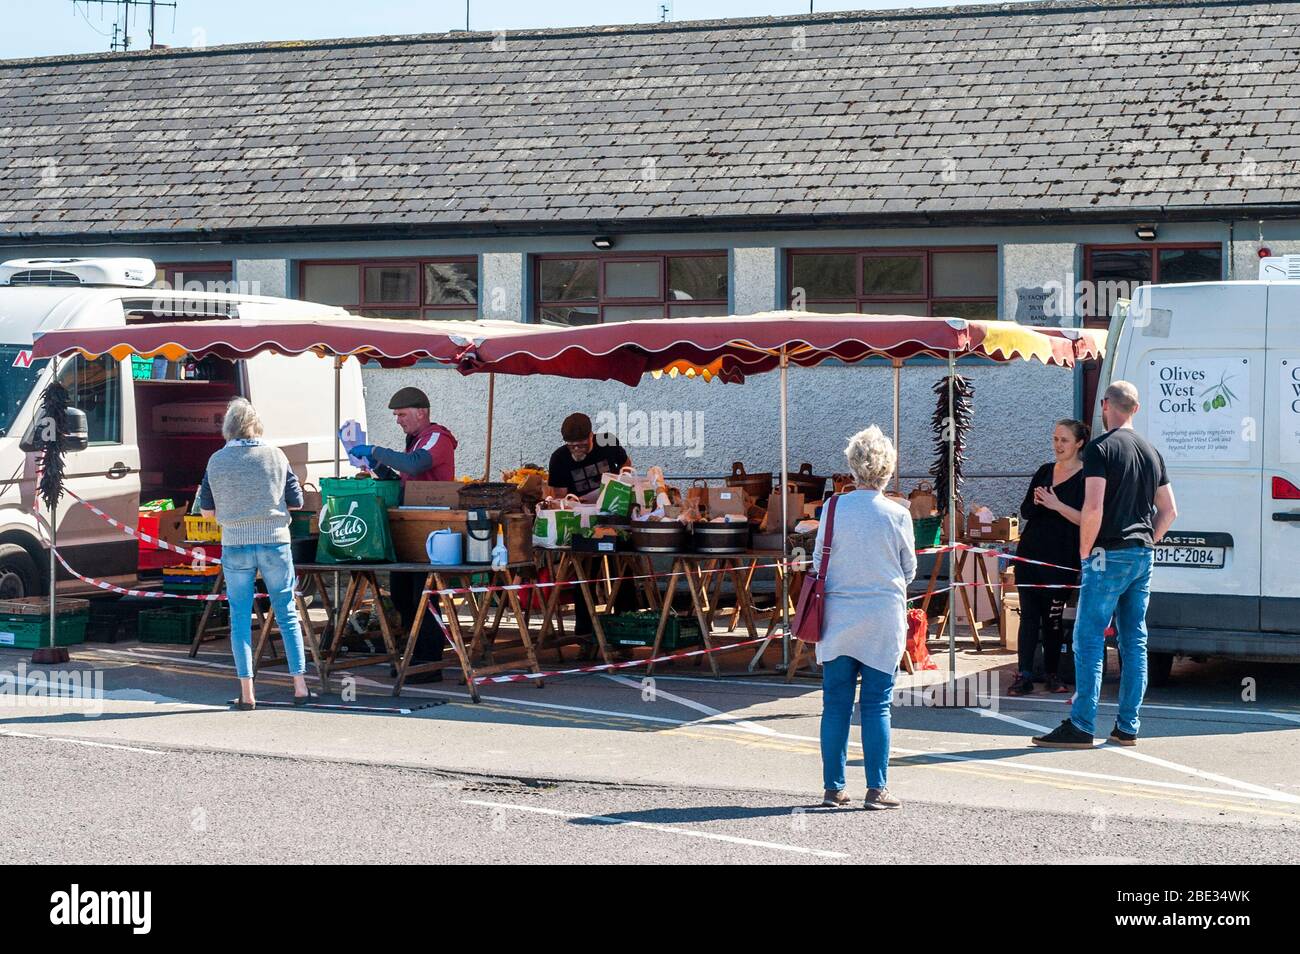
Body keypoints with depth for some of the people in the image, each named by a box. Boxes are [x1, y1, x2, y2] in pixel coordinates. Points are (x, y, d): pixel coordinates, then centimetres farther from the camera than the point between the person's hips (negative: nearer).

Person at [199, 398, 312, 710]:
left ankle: (247, 693, 5)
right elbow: (296, 501, 2)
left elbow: (206, 509, 3)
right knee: (287, 614, 8)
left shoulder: (217, 461, -2)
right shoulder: (275, 455, -2)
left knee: (240, 618, 6)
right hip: (274, 543, 0)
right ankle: (300, 686, 8)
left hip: (235, 546, 0)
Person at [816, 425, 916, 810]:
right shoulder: (897, 515, -7)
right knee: (876, 706, 4)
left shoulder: (834, 509, -4)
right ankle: (876, 789, 2)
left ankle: (833, 788, 10)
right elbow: (909, 569, 4)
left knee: (835, 705, 7)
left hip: (838, 618, 1)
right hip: (884, 619, -1)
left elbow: (818, 560, 5)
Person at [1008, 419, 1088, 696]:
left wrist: (1057, 505, -19)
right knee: (1028, 614, 0)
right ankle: (1025, 676, -1)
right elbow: (1025, 510, 14)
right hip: (1030, 553, 5)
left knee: (1053, 617, 1)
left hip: (1061, 558, -5)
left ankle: (1052, 673, 14)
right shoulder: (1045, 471, 14)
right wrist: (1036, 502, -7)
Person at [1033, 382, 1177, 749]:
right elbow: (1169, 510, 15)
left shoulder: (1100, 449, -10)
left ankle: (1081, 727, -7)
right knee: (1134, 643, 9)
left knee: (1088, 640, -4)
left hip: (1108, 556, -7)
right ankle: (1127, 727, 11)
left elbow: (1093, 508, -19)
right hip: (1143, 557, 7)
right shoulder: (1152, 452, 13)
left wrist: (1085, 553, -9)